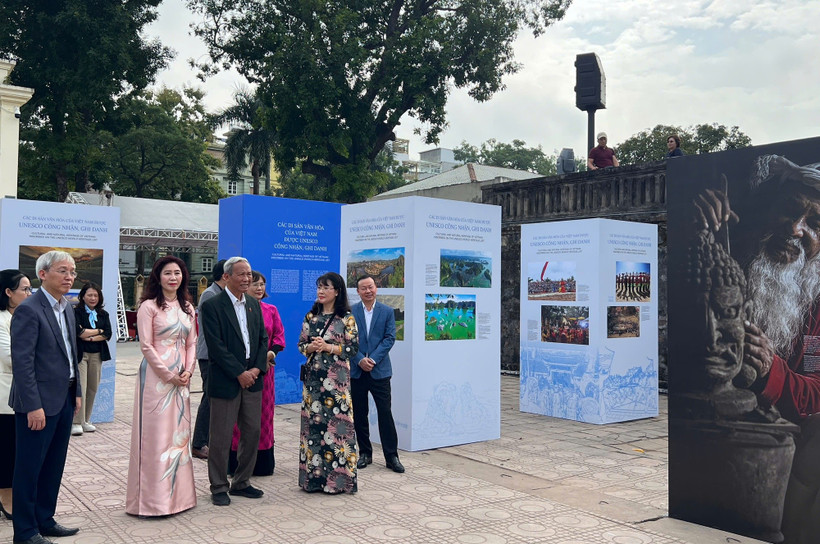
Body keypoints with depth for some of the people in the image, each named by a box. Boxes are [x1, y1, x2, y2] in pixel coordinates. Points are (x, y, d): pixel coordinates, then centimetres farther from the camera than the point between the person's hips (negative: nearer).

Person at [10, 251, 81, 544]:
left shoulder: (67, 307, 11)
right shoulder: (28, 310, -15)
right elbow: (22, 362, -19)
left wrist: (77, 392, 14)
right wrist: (33, 406, -21)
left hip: (65, 399, 8)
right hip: (38, 402, -8)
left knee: (54, 465, 15)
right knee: (29, 468, 4)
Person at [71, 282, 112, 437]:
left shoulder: (103, 314, 12)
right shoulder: (76, 312, -1)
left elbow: (108, 334, 3)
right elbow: (78, 332, -14)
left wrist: (90, 337, -10)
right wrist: (98, 331, -3)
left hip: (97, 355, 5)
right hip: (80, 354, -5)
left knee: (93, 388, 6)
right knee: (80, 387, -11)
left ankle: (86, 420, 16)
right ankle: (77, 423, -8)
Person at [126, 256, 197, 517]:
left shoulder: (187, 307, 12)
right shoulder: (149, 306, -6)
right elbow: (146, 346, -10)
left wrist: (188, 371, -2)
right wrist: (169, 375, -12)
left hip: (181, 379, 6)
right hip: (156, 377, -6)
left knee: (180, 434, 10)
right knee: (155, 436, -2)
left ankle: (178, 494, 20)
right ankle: (153, 498, 8)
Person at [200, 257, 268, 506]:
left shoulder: (254, 305, 12)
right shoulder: (212, 306, -8)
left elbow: (263, 339, 11)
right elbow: (216, 345, -14)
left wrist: (257, 369, -3)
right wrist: (240, 373, -15)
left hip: (252, 379, 6)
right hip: (225, 381, -6)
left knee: (252, 432, 10)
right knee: (221, 436, 2)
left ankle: (241, 483, 25)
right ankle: (219, 487, 16)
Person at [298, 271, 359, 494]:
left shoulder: (346, 317, -2)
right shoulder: (311, 316, 10)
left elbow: (354, 348, -5)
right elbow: (301, 344, 13)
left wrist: (328, 347, -15)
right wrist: (310, 347, -8)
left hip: (337, 378, -4)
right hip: (313, 377, 4)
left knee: (336, 422, -4)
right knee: (313, 422, 5)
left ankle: (338, 477, 4)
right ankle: (313, 475, 15)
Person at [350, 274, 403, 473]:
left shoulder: (387, 311, 2)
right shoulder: (350, 312, 2)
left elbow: (390, 338, -4)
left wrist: (372, 359, -13)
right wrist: (360, 360, -14)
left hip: (379, 370, -1)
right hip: (356, 371, 1)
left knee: (385, 413, -2)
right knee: (359, 414, 8)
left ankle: (391, 456, 5)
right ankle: (365, 453, 21)